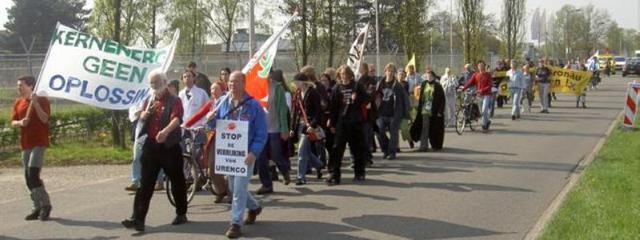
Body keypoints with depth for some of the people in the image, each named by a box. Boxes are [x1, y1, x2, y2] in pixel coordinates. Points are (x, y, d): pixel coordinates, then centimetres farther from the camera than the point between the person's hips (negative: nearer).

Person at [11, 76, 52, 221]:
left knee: (33, 174, -17)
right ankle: (37, 208, 15)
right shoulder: (18, 103, 14)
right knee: (28, 177, 6)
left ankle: (45, 205, -6)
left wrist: (35, 103, -24)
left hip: (39, 142, -7)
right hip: (25, 144, 7)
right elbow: (13, 122, 11)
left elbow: (45, 119, -16)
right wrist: (20, 122, -11)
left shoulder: (41, 100, -4)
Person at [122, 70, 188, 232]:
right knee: (145, 183, -3)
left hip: (170, 147, -4)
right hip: (151, 146, 4)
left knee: (177, 182, 8)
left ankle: (181, 214, 25)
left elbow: (176, 119, -22)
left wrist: (165, 131, -43)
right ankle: (138, 218, -8)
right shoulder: (149, 100, 14)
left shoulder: (174, 101, -5)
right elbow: (142, 118, 11)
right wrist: (147, 112, -12)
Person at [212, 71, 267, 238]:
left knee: (239, 189, -7)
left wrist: (254, 153, -21)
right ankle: (254, 207, 41)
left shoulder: (253, 105, -10)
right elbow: (214, 124, 9)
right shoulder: (223, 102, 3)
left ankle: (236, 224, 1)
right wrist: (211, 119, -16)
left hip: (245, 154, -5)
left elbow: (261, 133, -10)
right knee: (234, 187, 16)